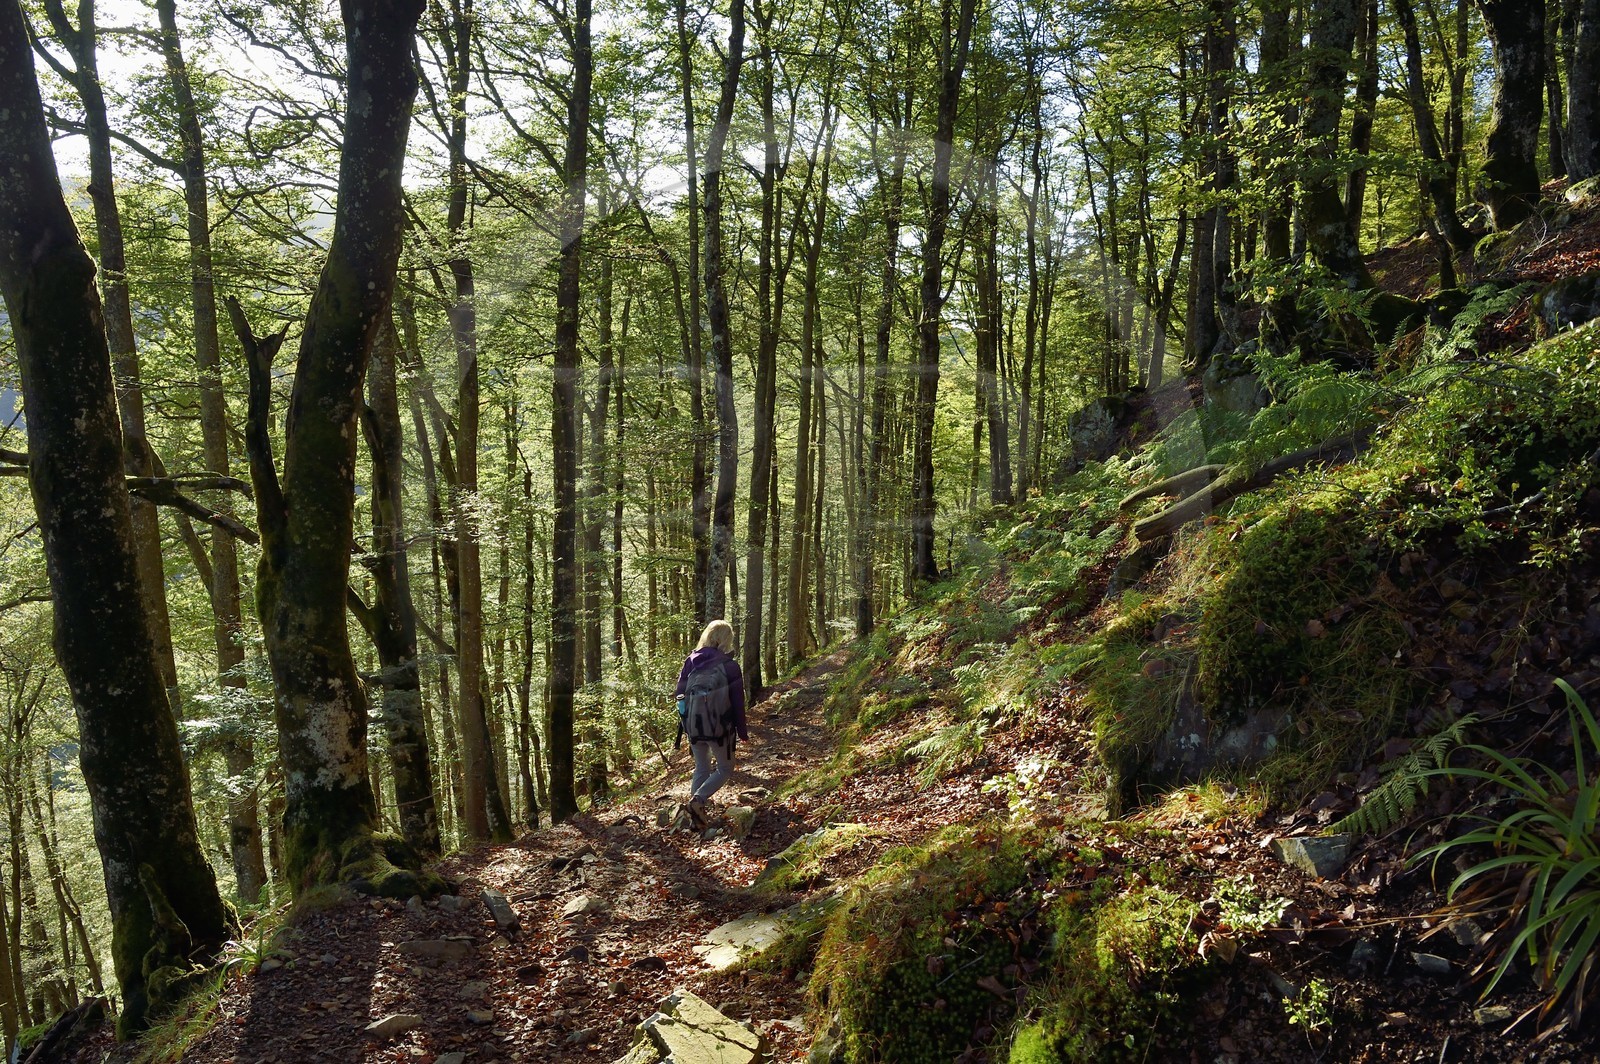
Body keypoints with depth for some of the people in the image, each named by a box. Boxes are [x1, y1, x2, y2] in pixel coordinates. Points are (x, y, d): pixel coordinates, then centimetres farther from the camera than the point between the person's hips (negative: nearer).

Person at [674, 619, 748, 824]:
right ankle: (698, 799, -10)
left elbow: (681, 694, 8)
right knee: (725, 769, 11)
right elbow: (737, 701, -6)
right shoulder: (729, 665, -8)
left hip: (693, 725, 4)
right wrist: (742, 731, 3)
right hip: (719, 727, -4)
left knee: (702, 769, 20)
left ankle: (697, 810, 13)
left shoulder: (690, 662, 3)